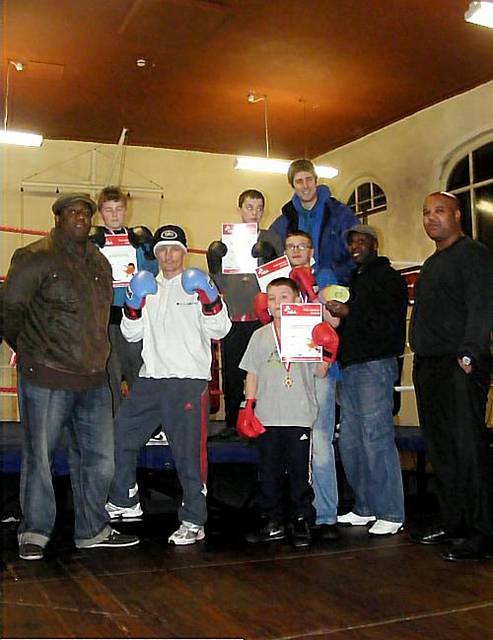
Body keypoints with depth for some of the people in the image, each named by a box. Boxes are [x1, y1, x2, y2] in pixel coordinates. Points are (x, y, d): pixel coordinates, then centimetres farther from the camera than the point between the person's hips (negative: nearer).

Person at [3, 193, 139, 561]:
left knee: (99, 458, 11)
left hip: (93, 380, 6)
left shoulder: (100, 263, 15)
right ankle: (34, 533, 21)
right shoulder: (36, 258, -6)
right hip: (46, 378, -6)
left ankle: (93, 530, 25)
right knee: (40, 457, 4)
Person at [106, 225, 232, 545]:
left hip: (188, 379, -6)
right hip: (150, 378, 6)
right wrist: (133, 306, -2)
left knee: (188, 452, -4)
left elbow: (219, 330, -4)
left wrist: (211, 301, -20)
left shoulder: (197, 285, 2)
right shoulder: (148, 287, 17)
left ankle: (194, 521, 7)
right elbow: (132, 335, 14)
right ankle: (125, 501, 30)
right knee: (122, 436, 11)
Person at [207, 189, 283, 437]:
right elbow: (218, 282, 9)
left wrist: (270, 256, -14)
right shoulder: (227, 238, 12)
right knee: (231, 373, 4)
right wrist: (214, 258, -6)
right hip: (233, 317, 2)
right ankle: (232, 422, 16)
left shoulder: (271, 239, 9)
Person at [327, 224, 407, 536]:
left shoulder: (388, 278, -3)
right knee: (351, 442, 9)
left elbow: (390, 325, -14)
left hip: (375, 366, -9)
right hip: (351, 367, 9)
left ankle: (391, 513, -1)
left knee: (376, 439, -9)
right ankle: (365, 508, 19)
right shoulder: (354, 280, 23)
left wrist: (349, 314, -17)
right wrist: (336, 315, 7)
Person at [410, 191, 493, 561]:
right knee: (441, 450, 11)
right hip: (429, 365, 9)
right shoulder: (433, 263, 23)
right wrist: (422, 357, 16)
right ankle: (454, 524, 20)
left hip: (460, 367, -9)